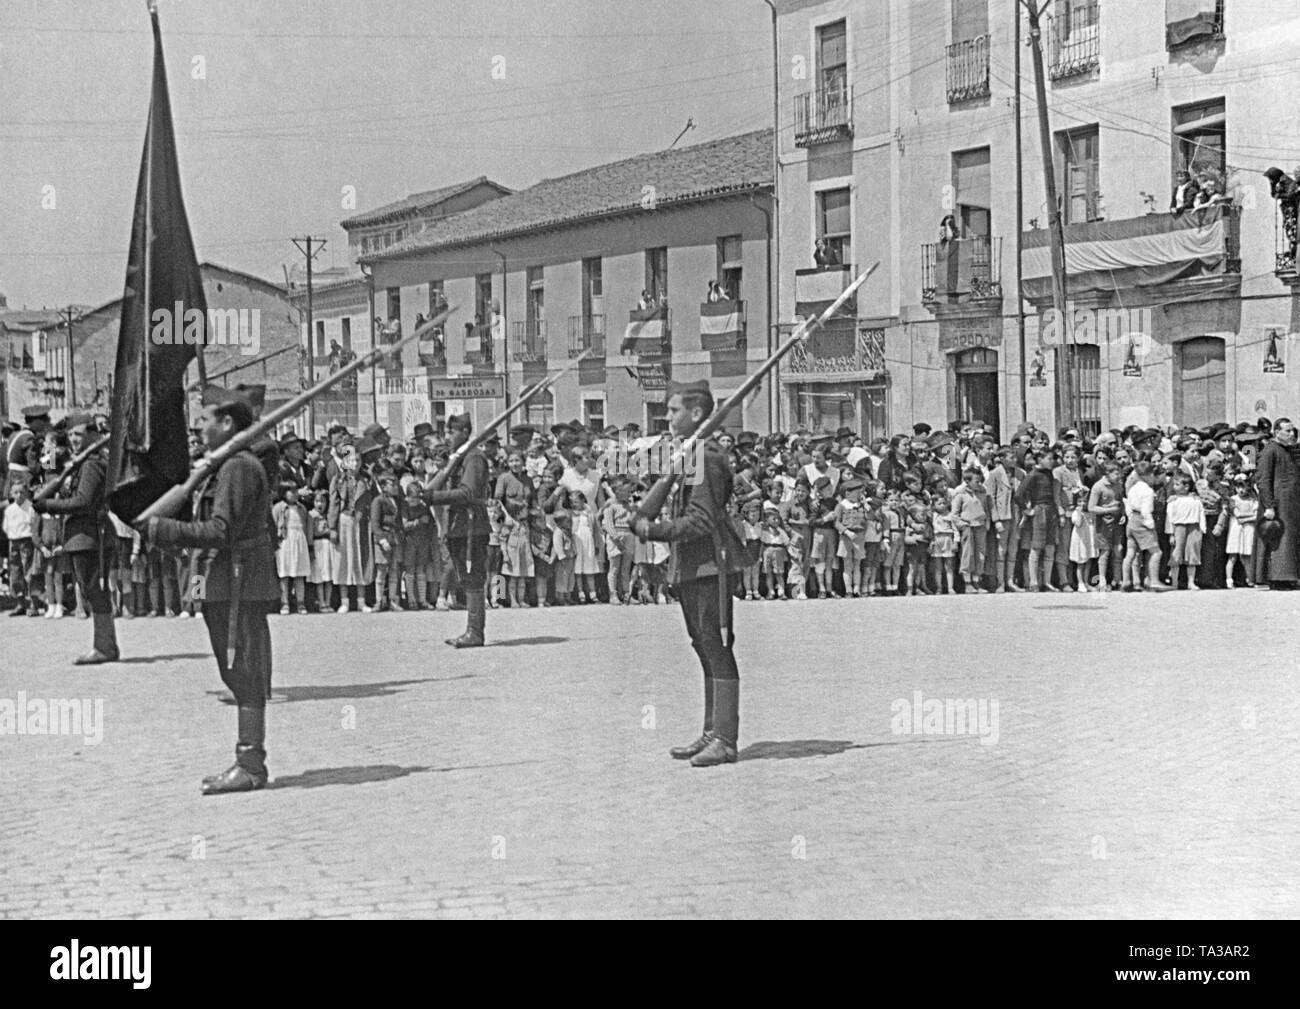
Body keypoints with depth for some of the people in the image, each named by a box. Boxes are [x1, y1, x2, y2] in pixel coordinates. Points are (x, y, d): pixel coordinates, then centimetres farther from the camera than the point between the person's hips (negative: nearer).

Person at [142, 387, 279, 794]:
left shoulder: (239, 468, -15)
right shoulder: (227, 466, 19)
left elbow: (221, 531, -21)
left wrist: (163, 530, -16)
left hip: (239, 583, -11)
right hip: (224, 583, 11)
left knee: (245, 673, -7)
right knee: (237, 674, 12)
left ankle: (250, 766, -5)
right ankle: (248, 762, 18)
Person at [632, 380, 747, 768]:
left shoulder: (706, 458, -14)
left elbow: (701, 520, -20)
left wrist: (655, 530, -16)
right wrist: (648, 523, 9)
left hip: (711, 566, -10)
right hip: (691, 568, 10)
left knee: (717, 648, -8)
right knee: (706, 649, 14)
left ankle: (725, 740, -7)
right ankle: (712, 733, 20)